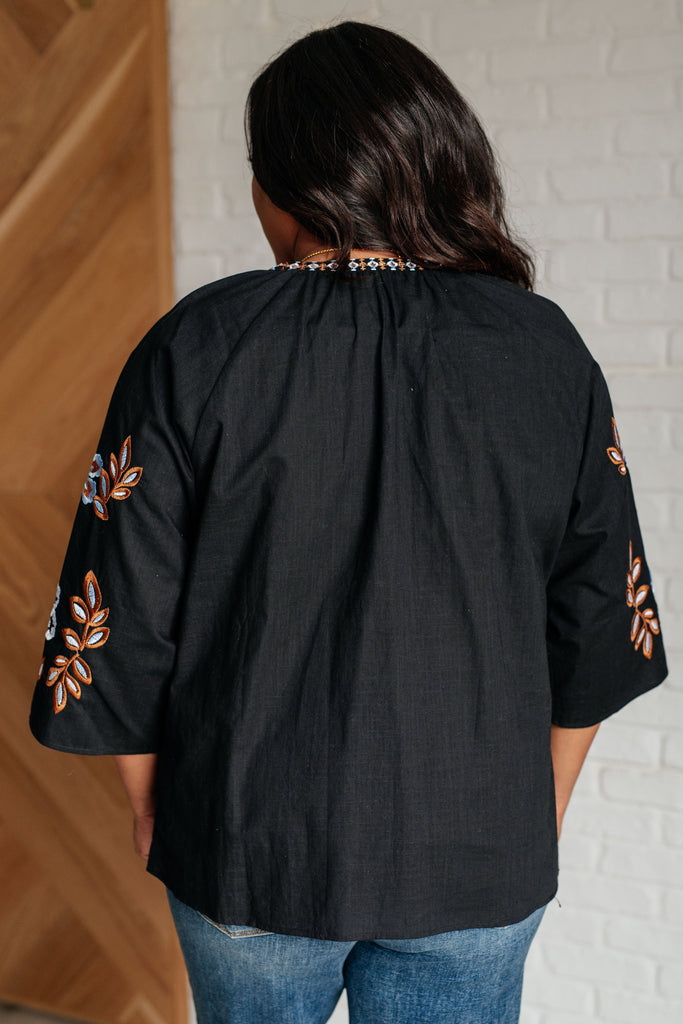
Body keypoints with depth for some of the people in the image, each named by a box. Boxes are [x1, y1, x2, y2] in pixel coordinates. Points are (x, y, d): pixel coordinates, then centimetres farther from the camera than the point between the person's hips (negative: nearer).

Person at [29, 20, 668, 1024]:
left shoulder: (195, 351, -12)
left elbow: (119, 626, -8)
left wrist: (153, 812, 8)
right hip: (479, 863, 1)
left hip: (249, 856, -1)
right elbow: (599, 622, 2)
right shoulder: (548, 351, -5)